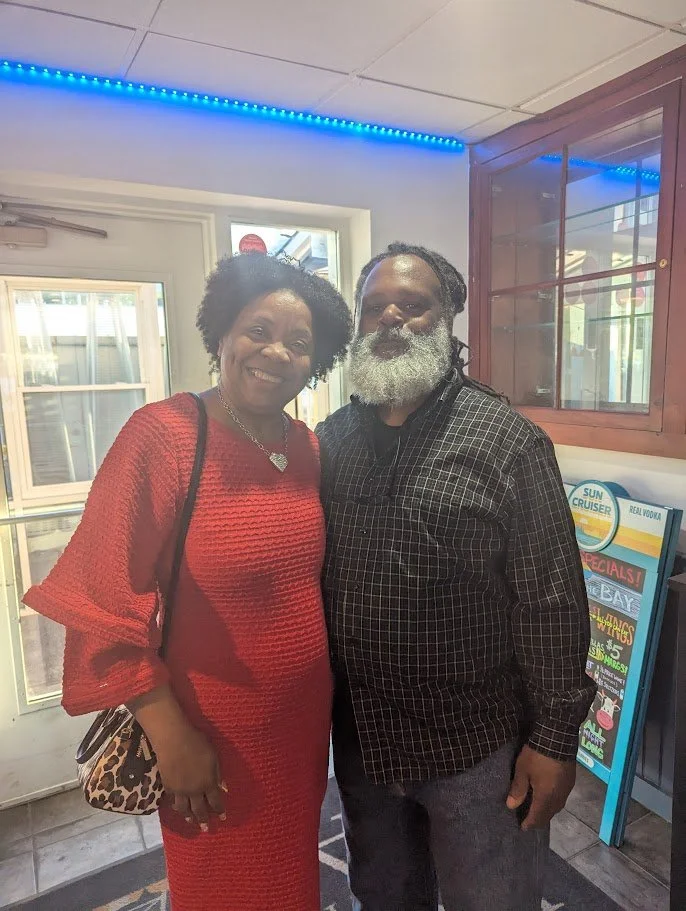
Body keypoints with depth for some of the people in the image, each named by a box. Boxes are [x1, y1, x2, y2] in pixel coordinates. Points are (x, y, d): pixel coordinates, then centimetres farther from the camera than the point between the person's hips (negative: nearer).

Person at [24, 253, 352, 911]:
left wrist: (331, 690, 10)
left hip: (305, 716, 5)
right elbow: (105, 597, -18)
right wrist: (169, 732, -15)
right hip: (214, 731, -5)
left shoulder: (307, 446, -2)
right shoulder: (163, 435, -21)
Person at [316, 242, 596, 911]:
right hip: (359, 739, 4)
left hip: (478, 748, -3)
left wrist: (554, 739, -10)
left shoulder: (508, 441, -14)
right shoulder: (329, 441, -1)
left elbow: (552, 600, -12)